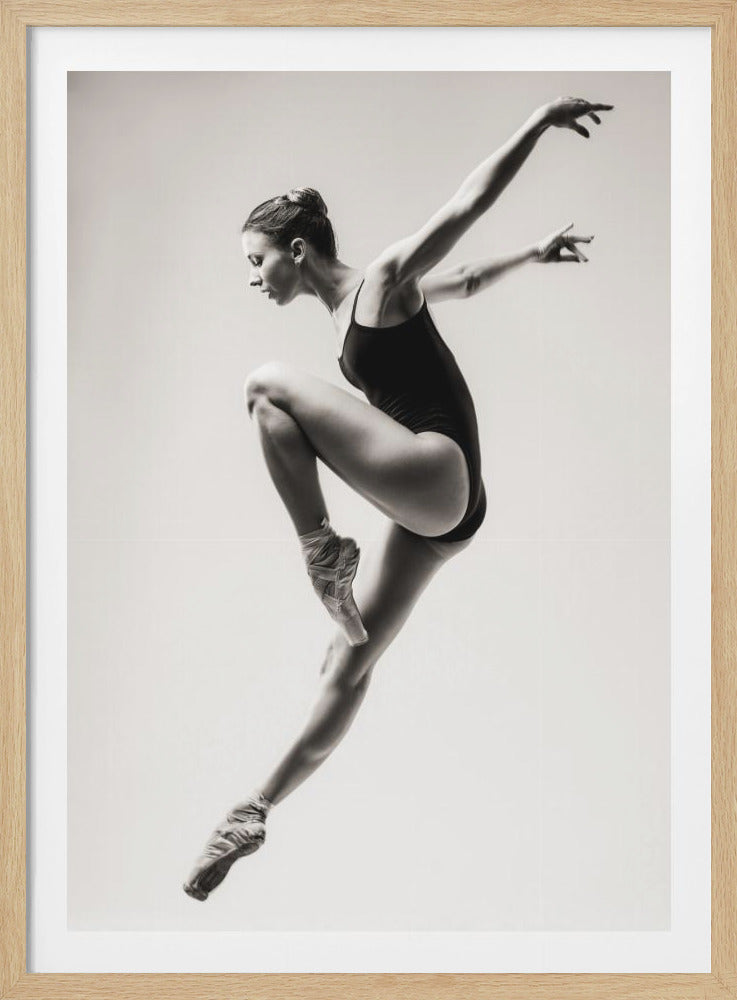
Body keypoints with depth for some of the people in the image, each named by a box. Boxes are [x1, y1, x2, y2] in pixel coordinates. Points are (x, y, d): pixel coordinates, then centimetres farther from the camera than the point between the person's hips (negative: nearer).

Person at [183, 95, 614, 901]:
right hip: (427, 513, 10)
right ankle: (254, 814, 18)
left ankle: (321, 552, -15)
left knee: (268, 384, -16)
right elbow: (466, 282, 33)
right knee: (348, 669, 11)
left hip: (439, 478, -10)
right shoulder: (349, 309, 20)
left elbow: (468, 202, -6)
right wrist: (533, 255, 34)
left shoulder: (384, 280, -4)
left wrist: (543, 118, -7)